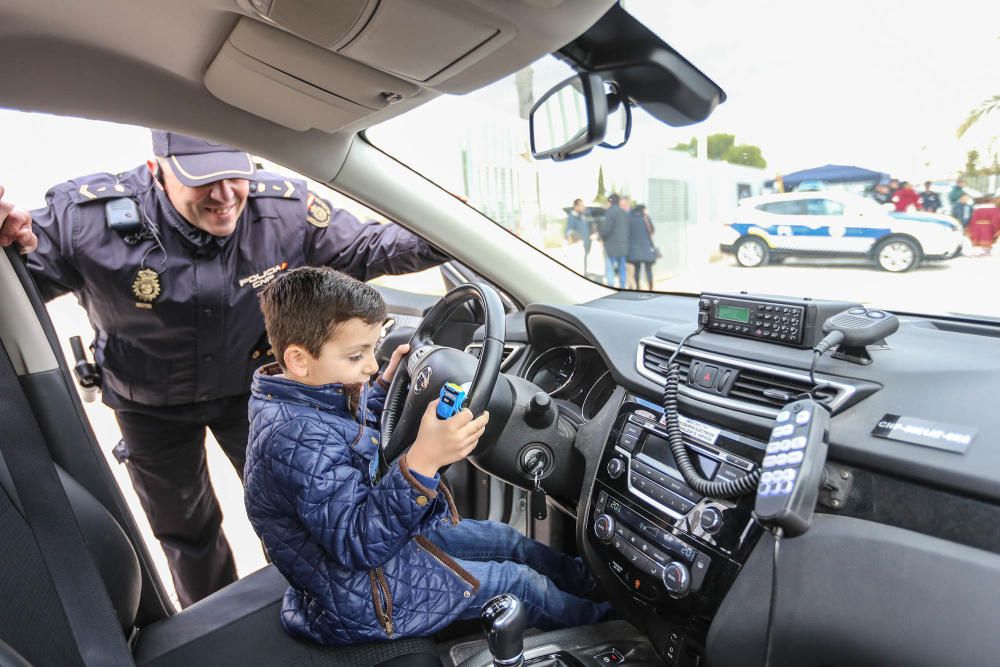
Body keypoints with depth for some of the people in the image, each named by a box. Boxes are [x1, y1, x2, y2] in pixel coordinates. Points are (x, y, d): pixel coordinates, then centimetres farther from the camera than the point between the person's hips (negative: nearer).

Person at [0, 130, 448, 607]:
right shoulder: (88, 218, -28)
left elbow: (364, 249, -13)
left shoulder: (286, 207, -25)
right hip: (151, 405, 1)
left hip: (252, 384, 0)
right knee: (184, 528, 21)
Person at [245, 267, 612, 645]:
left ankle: (584, 580, 41)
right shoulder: (297, 436, -35)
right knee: (519, 580, 3)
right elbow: (360, 543, -36)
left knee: (502, 537, 17)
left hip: (387, 532, 9)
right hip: (360, 599, -9)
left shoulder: (318, 395, -4)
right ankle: (593, 621, 32)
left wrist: (385, 384, 8)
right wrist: (421, 462, -49)